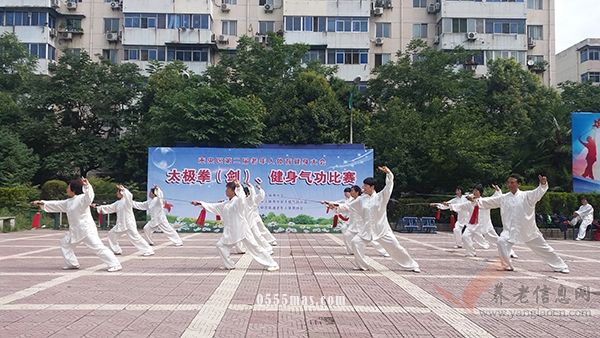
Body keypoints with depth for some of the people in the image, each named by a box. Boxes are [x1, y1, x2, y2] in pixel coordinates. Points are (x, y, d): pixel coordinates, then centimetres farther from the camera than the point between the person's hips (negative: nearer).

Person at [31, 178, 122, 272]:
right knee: (65, 243, 21)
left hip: (87, 229, -10)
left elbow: (89, 197, -35)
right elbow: (56, 205, 23)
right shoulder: (69, 202, 13)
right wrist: (42, 203, 23)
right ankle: (72, 264, 31)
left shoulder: (82, 198, -15)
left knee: (98, 247, -14)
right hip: (75, 231, 10)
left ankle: (115, 265, -13)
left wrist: (87, 186, -52)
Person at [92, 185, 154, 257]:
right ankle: (117, 250, 24)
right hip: (120, 224, 9)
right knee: (112, 234, 14)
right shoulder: (117, 203, 14)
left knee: (136, 238, -13)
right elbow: (109, 208, 20)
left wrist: (123, 189, -35)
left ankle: (149, 251, -7)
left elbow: (129, 195, -33)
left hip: (129, 224, -9)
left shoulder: (127, 200, -10)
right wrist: (97, 207, 20)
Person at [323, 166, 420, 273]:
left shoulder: (381, 197, -6)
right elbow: (348, 207, 7)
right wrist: (336, 207, -4)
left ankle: (412, 266, 16)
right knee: (356, 242, -12)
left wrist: (388, 173, -30)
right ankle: (362, 265, 5)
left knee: (395, 247, -1)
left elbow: (389, 186, -17)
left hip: (382, 229, -4)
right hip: (367, 230, 4)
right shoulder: (361, 199, 4)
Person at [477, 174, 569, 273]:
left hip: (529, 230, -1)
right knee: (502, 242, -24)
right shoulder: (503, 198, 2)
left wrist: (543, 184, -42)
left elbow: (539, 192, -22)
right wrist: (477, 200, -9)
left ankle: (561, 267, 30)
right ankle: (507, 266, -5)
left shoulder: (526, 196, -6)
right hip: (510, 230, 1)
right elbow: (489, 201, 3)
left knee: (544, 248, 10)